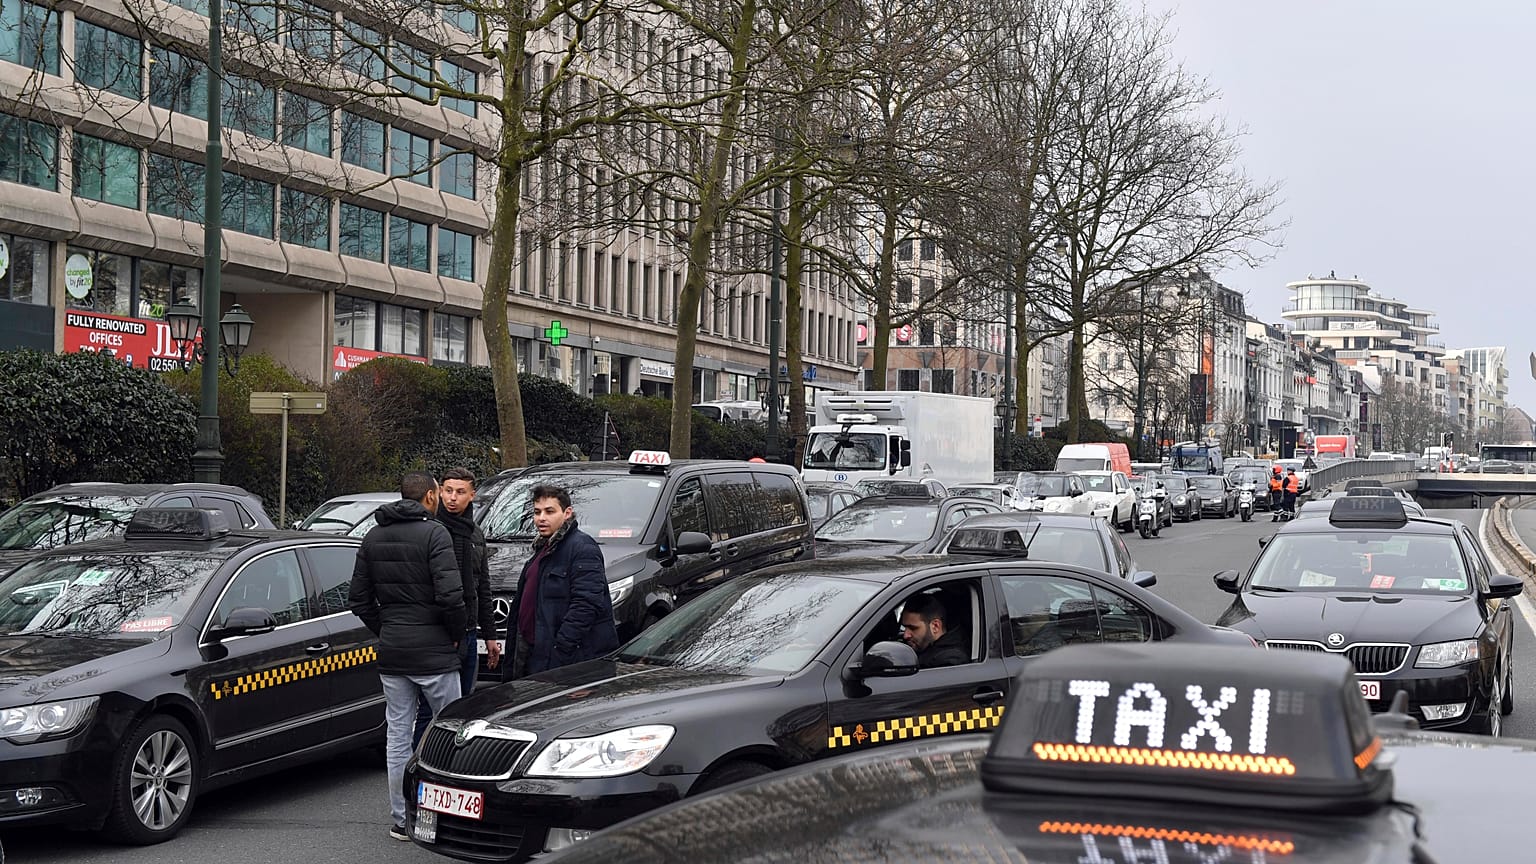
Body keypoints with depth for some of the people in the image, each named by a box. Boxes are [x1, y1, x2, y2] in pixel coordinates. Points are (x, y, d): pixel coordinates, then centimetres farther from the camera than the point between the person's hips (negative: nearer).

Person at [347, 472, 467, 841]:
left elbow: (358, 598, 12)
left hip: (391, 652, 6)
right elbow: (450, 595, -20)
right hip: (433, 652, -6)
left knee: (397, 736, 9)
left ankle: (401, 820, 14)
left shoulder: (373, 537, 10)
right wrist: (457, 633, -4)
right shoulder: (434, 533, -11)